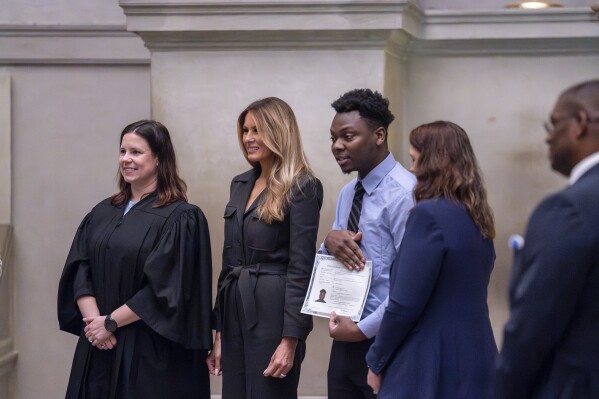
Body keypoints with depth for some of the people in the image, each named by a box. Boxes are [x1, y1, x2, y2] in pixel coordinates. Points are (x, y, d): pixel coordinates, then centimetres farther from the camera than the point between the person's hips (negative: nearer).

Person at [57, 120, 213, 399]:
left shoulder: (180, 218, -7)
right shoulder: (102, 214, 12)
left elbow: (165, 287, -15)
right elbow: (79, 271, 5)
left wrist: (111, 322, -12)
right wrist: (93, 319, -11)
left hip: (152, 352, -5)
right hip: (99, 348, 5)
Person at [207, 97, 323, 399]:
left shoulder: (302, 188, -9)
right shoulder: (240, 184, 12)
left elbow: (301, 268, -14)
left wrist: (290, 340, -18)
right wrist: (219, 331, 13)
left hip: (273, 314, -7)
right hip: (236, 312, 7)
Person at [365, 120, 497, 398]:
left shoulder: (429, 214, -16)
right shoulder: (477, 217, 10)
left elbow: (405, 305, -17)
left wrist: (376, 361, -3)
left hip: (430, 367, -8)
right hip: (474, 362, 8)